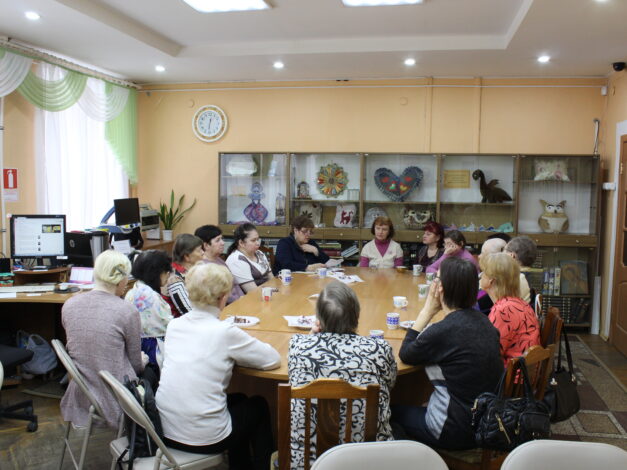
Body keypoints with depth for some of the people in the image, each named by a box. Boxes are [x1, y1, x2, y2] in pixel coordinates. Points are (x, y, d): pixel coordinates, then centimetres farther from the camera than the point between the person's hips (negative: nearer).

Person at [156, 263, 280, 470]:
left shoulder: (174, 325, -1)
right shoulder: (225, 332, -19)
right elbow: (274, 359, -10)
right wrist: (235, 354, 4)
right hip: (203, 439, -6)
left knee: (238, 399, 31)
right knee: (259, 406, 23)